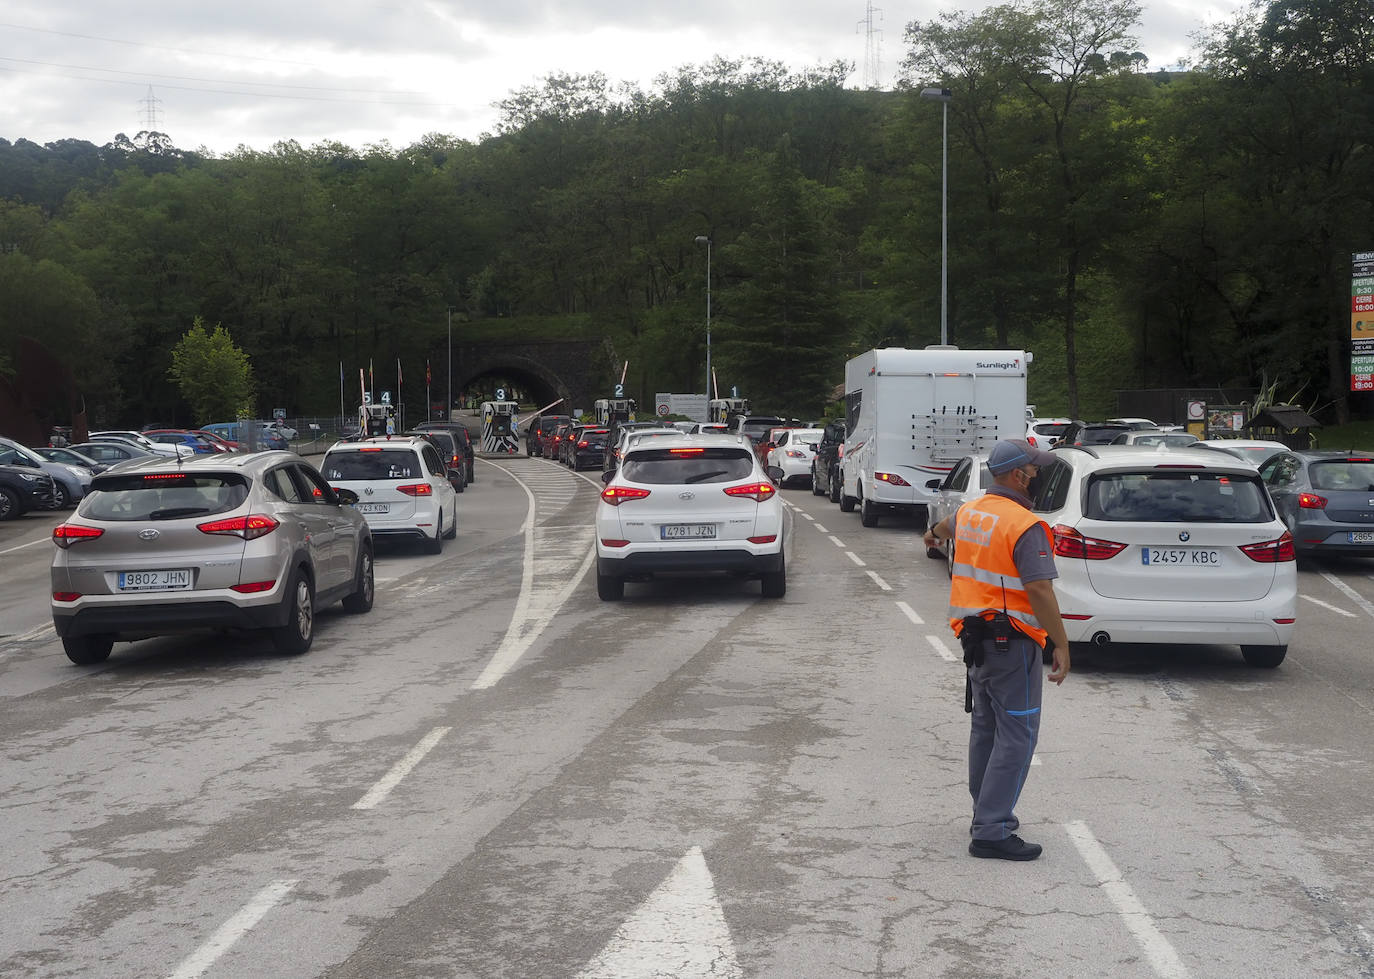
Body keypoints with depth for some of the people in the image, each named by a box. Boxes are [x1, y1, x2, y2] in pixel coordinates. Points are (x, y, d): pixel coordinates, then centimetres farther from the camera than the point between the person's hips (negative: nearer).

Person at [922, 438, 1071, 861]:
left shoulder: (969, 512, 8)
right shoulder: (1025, 526, -18)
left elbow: (948, 526, 34)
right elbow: (1040, 591, -24)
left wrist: (933, 534, 58)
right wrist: (1061, 646, -19)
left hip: (975, 636, 9)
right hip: (1012, 641, -9)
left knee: (985, 728, 18)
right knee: (1016, 735, -5)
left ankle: (988, 815, 27)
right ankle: (992, 831, -7)